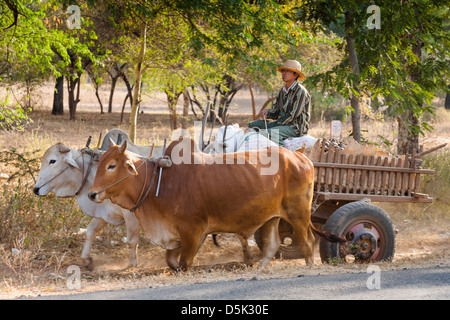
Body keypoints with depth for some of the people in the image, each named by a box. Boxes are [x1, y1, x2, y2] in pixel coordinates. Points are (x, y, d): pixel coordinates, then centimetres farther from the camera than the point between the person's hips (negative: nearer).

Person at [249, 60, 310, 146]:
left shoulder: (300, 92, -12)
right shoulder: (283, 91, 15)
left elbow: (293, 116, -17)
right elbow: (275, 112, 16)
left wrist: (276, 124, -14)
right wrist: (267, 112, -6)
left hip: (296, 127, -9)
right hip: (284, 123, 9)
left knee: (270, 132, -33)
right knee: (253, 125, 1)